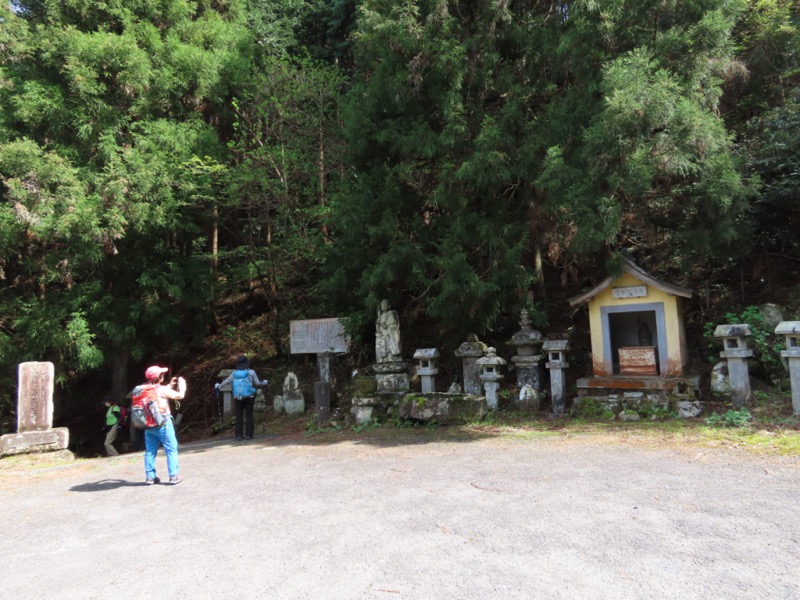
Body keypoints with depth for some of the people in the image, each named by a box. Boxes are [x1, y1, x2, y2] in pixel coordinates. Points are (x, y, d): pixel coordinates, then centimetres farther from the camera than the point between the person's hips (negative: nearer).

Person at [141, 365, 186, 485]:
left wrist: (170, 385, 23)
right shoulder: (162, 390, -14)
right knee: (171, 449, 2)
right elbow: (180, 395, -9)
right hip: (162, 423, -7)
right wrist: (182, 384, 6)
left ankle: (150, 477, 15)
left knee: (150, 451, 12)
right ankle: (173, 476, 1)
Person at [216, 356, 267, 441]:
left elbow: (226, 381, 10)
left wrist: (218, 386, 28)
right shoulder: (251, 372, -7)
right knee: (249, 416, 4)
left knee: (239, 416, 9)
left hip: (238, 398, 2)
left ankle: (238, 435, 6)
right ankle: (248, 434, 0)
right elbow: (257, 384, -5)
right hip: (249, 397, -2)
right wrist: (264, 383, 16)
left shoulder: (234, 373, 0)